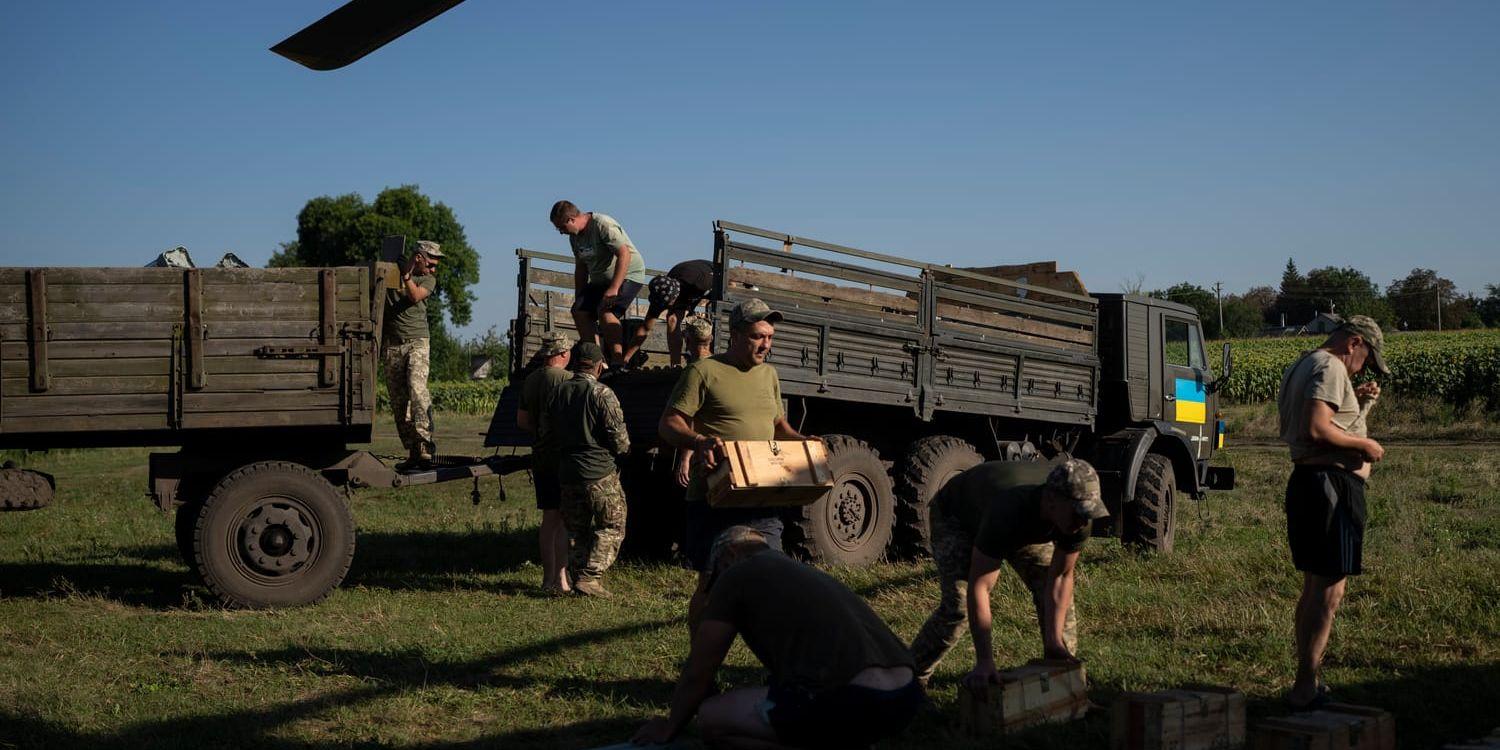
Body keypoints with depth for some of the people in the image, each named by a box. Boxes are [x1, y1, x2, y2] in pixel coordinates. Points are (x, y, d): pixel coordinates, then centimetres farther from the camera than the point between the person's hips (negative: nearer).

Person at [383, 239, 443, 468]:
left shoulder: (428, 280, 11)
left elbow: (415, 296, -8)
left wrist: (406, 274, -8)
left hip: (417, 342, -1)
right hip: (392, 344, 1)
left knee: (417, 388, -24)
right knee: (398, 401, -1)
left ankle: (424, 444, -29)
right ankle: (412, 451, 3)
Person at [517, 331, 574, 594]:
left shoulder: (530, 380, 11)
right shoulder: (567, 379, -13)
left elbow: (522, 420, 16)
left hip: (540, 457, 7)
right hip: (563, 457, -7)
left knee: (549, 517, 13)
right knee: (565, 519, -3)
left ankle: (548, 577, 17)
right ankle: (561, 579, -4)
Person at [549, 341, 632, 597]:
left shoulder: (558, 393, 7)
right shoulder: (602, 394, -11)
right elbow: (619, 438, -11)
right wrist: (623, 449, 11)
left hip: (567, 473, 6)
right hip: (599, 473, -6)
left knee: (577, 531, 16)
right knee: (611, 528, 4)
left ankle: (578, 577, 15)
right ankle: (590, 577, -6)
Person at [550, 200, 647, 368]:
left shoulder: (603, 225, -21)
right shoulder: (575, 237, 7)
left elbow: (624, 254, -26)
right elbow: (581, 267, 16)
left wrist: (614, 289, -31)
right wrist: (578, 298, 8)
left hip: (628, 275, -9)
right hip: (600, 280, 9)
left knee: (605, 310, -28)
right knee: (579, 311, -7)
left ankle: (618, 360, -27)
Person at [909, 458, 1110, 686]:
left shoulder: (1077, 516, -31)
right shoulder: (1007, 513, -48)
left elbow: (1061, 577, -19)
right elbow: (979, 587, -46)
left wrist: (1054, 641, -28)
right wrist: (984, 662, -49)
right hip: (956, 518, -5)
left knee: (1059, 596, -3)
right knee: (957, 605, -22)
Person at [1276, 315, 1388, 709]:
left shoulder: (1300, 367, 20)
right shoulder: (1330, 367, -12)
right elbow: (1317, 429, -24)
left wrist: (1358, 402, 18)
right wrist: (1364, 444, -12)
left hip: (1304, 480, 10)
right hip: (1333, 483, -10)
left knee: (1314, 586, 17)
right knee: (1330, 591, -7)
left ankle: (1307, 682, 24)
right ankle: (1306, 688, -7)